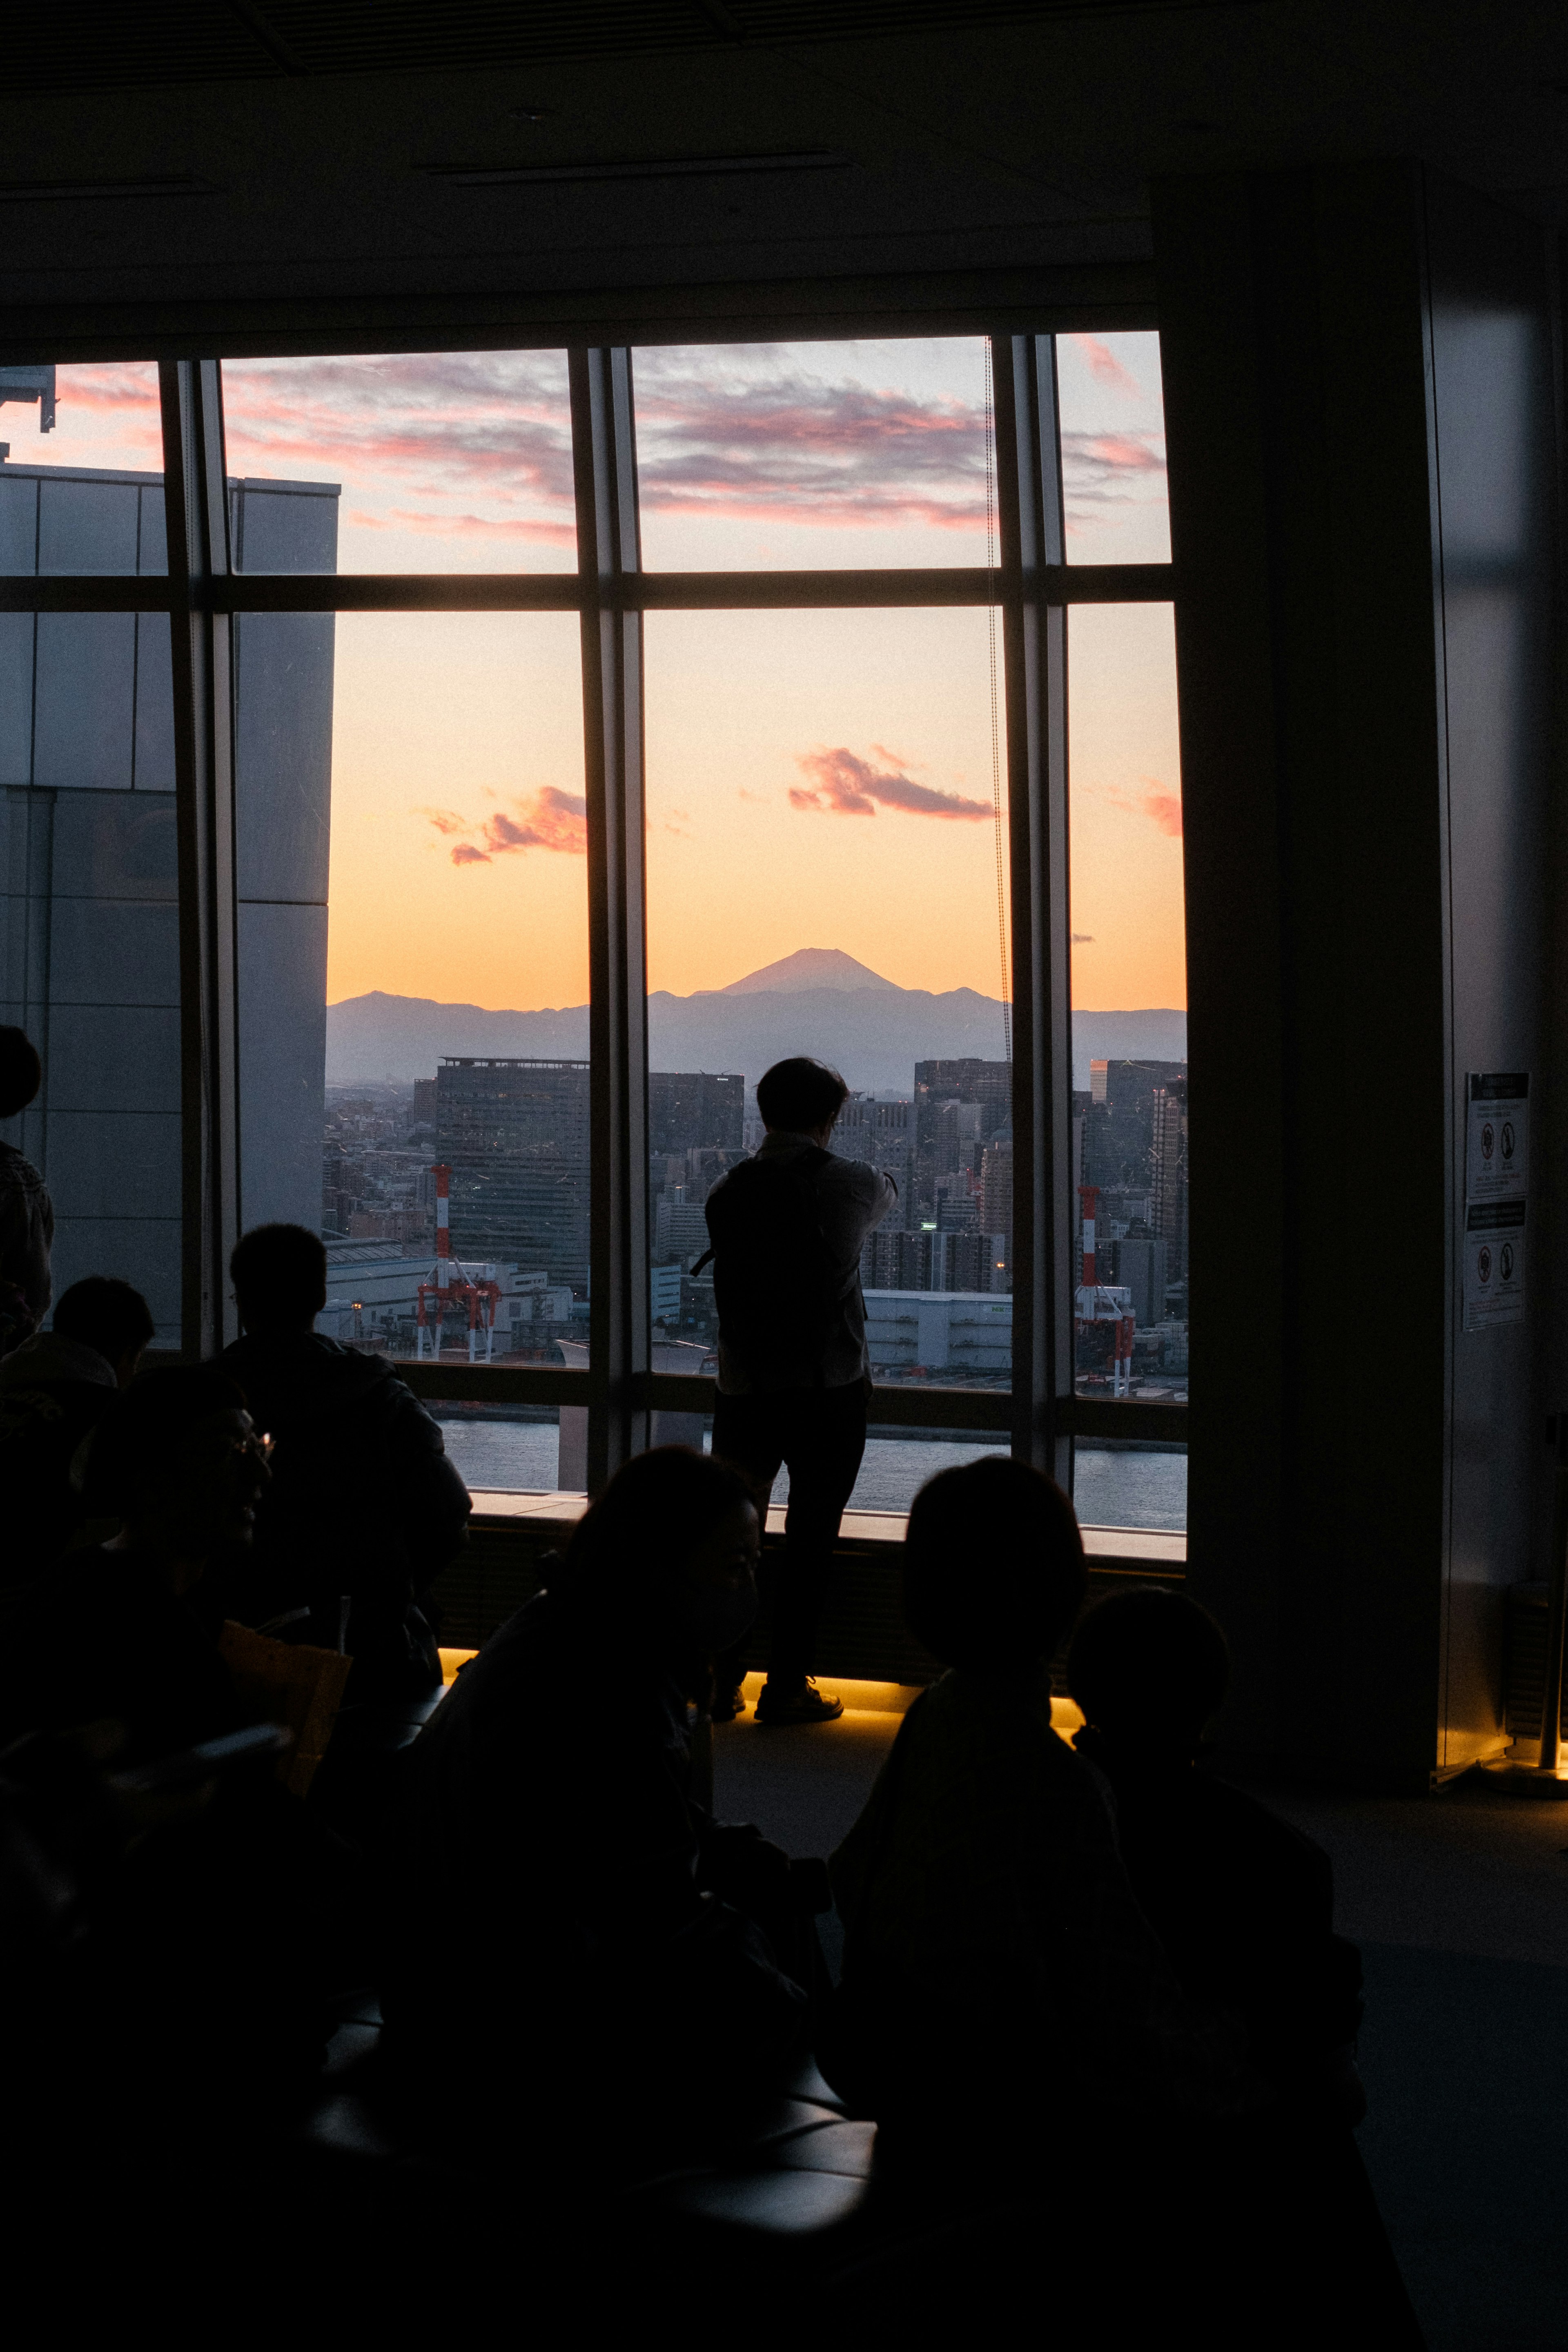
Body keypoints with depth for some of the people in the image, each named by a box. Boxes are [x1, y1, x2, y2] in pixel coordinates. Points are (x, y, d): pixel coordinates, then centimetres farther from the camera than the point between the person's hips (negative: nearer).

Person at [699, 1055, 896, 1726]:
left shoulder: (729, 1192, -2)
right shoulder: (847, 1185, -6)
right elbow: (888, 1193, 18)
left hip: (743, 1389, 3)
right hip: (829, 1390, -3)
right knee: (809, 1542, 4)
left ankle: (720, 1683, 14)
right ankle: (785, 1688, 6)